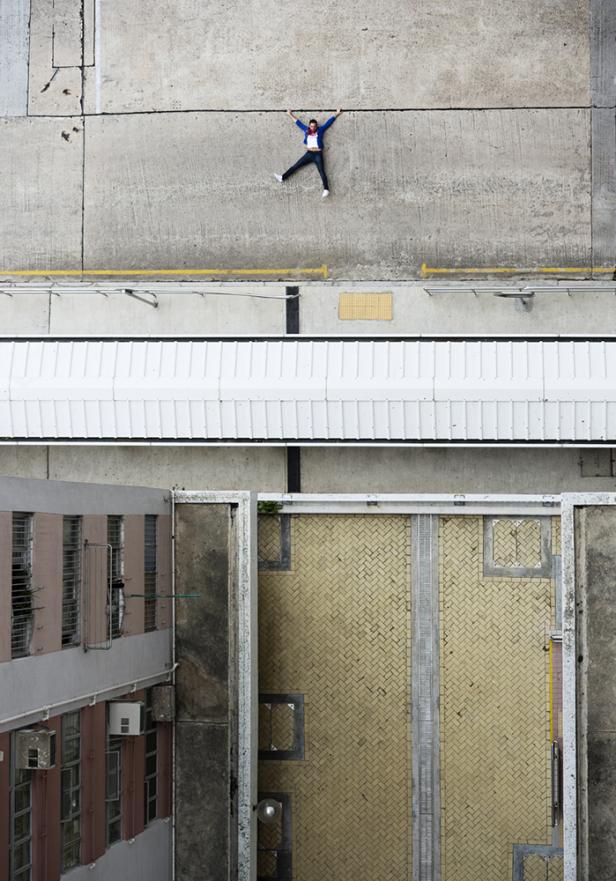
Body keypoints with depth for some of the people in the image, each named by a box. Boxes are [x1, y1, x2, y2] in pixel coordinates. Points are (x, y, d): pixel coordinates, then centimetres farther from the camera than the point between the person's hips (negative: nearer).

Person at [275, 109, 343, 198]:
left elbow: (328, 122, 7)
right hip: (309, 154, 4)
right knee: (296, 166, 2)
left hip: (318, 154, -4)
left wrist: (336, 114, 9)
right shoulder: (306, 130, 10)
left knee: (321, 171, -11)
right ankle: (282, 178, 5)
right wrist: (291, 115, 29)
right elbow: (299, 123, 21)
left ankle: (326, 190, -22)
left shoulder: (320, 130, 2)